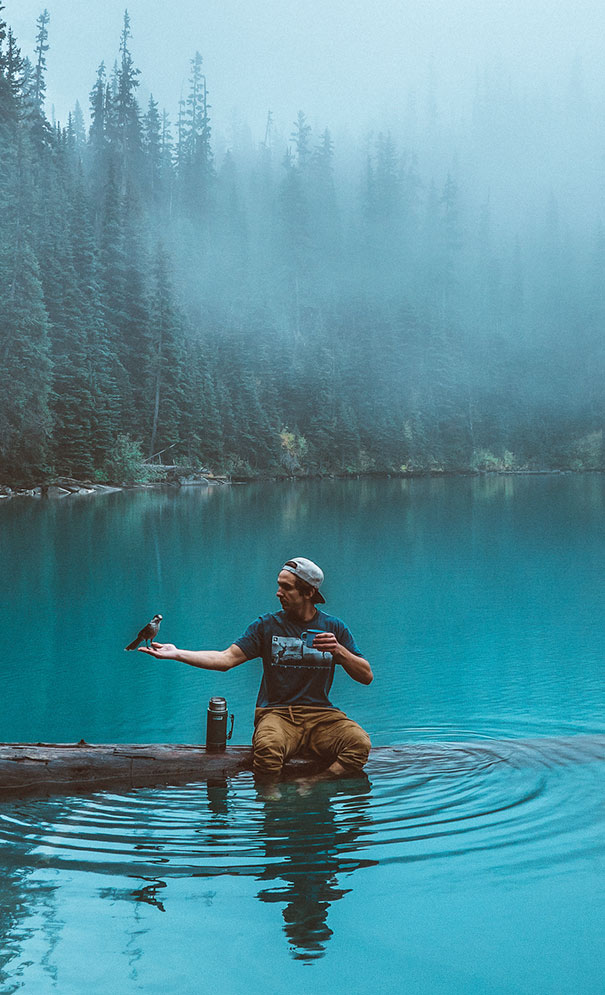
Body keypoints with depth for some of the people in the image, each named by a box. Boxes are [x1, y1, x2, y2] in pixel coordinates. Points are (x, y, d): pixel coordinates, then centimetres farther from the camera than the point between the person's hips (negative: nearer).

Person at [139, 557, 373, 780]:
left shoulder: (334, 627, 10)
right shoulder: (268, 625, 8)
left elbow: (366, 676, 6)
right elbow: (227, 658, 0)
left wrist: (339, 651, -12)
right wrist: (176, 654, -11)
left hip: (321, 716, 2)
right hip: (276, 713, -1)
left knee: (359, 742, -30)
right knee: (268, 747, -37)